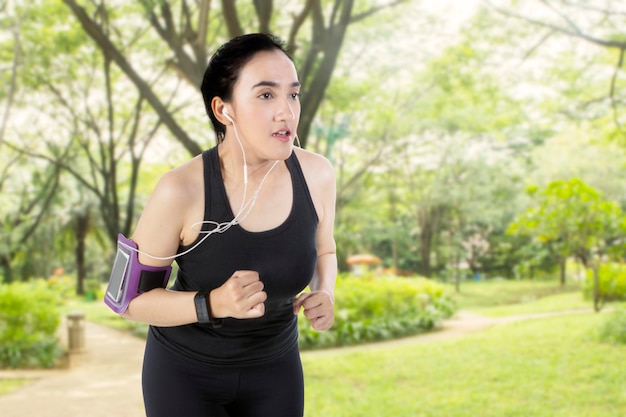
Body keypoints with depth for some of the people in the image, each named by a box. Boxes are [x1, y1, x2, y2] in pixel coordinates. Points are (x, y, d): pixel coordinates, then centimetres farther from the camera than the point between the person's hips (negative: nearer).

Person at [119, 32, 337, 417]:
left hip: (273, 367, 3)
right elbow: (131, 300, -15)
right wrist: (212, 304, -30)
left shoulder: (316, 175, -15)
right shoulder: (181, 191, -25)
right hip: (185, 370, -3)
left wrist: (325, 294, -14)